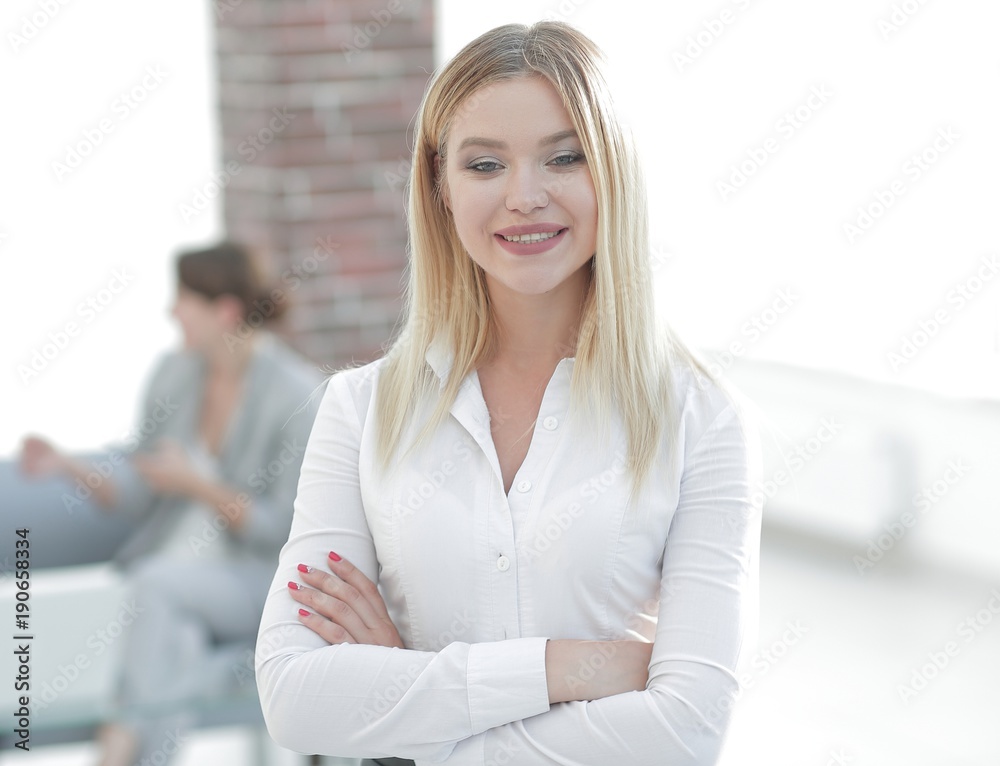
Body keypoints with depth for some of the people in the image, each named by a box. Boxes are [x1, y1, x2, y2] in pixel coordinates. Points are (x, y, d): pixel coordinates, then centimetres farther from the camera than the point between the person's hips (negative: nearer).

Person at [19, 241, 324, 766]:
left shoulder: (297, 394, -12)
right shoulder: (174, 374, 6)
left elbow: (288, 531, -12)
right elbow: (136, 494, 11)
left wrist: (198, 485, -18)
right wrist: (66, 466, -5)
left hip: (261, 580, -4)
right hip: (175, 567, 4)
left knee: (156, 584, -32)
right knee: (170, 638, -32)